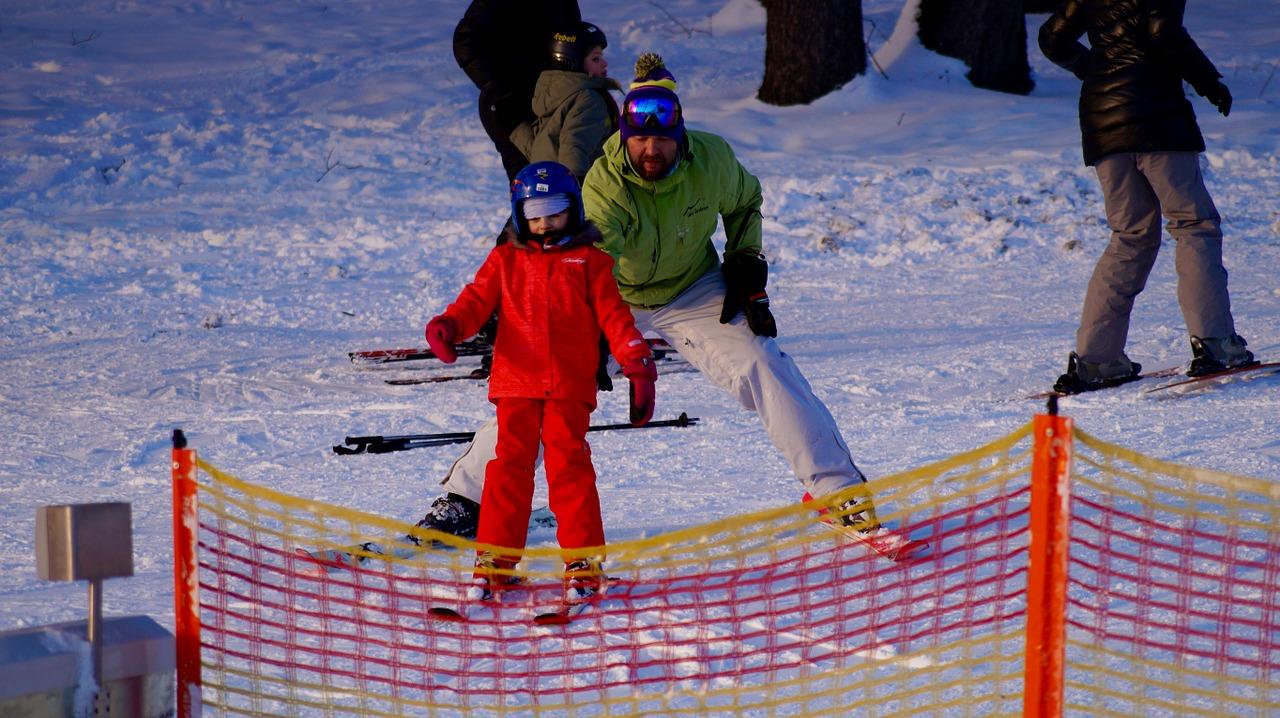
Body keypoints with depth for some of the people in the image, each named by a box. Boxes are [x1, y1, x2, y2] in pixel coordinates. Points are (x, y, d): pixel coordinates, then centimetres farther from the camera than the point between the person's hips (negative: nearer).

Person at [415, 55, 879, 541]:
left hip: (694, 292, 1)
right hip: (615, 297, -1)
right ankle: (467, 497, 8)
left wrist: (747, 265, -5)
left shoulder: (712, 161, -20)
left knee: (763, 367, -16)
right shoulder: (604, 182, -30)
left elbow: (745, 202, 6)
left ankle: (839, 488, -6)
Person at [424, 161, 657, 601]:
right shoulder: (506, 260, 16)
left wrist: (638, 365, 0)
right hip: (515, 383, 2)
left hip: (570, 386, -1)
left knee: (569, 465, -7)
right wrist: (448, 326, -14)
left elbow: (613, 316, 9)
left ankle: (583, 562, -2)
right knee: (509, 467, -2)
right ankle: (494, 560, 4)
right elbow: (477, 300, 6)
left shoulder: (589, 261, 11)